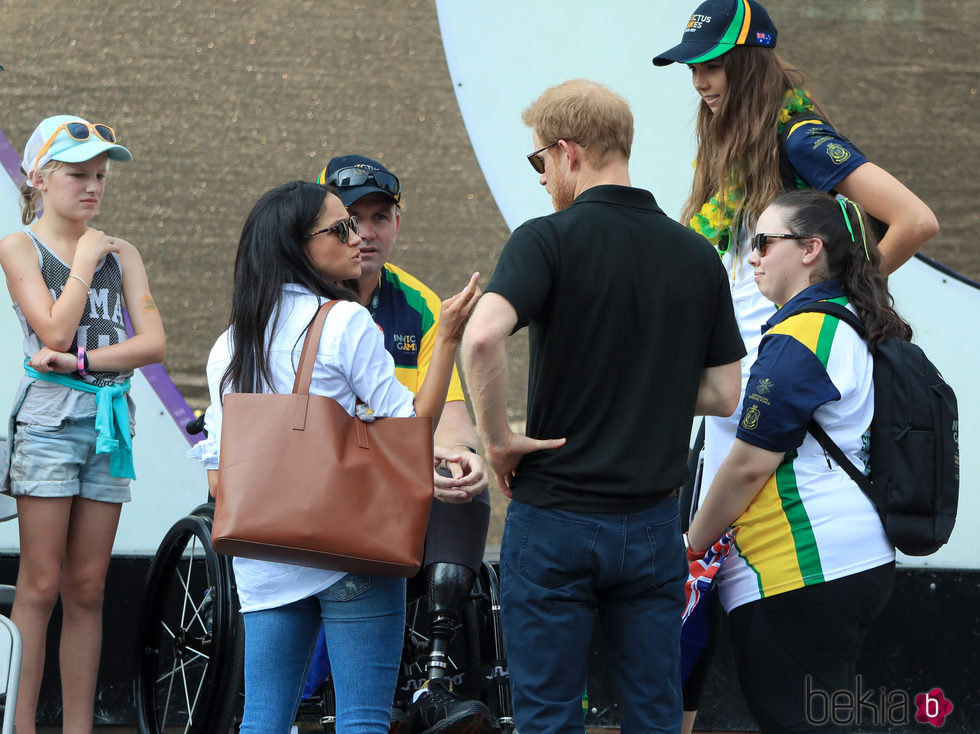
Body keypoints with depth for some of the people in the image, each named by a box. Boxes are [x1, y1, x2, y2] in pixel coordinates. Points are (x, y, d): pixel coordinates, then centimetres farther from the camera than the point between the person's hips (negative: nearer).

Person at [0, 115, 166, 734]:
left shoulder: (122, 253, 12)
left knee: (87, 590, 5)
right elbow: (55, 330, -12)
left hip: (109, 420, 4)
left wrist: (81, 361, -11)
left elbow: (154, 342, 2)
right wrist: (85, 261, -4)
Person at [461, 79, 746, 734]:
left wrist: (497, 437, -14)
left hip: (554, 515, -4)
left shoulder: (548, 240, -10)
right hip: (653, 521, 4)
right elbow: (723, 395, 8)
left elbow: (483, 335, -27)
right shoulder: (698, 256, 5)